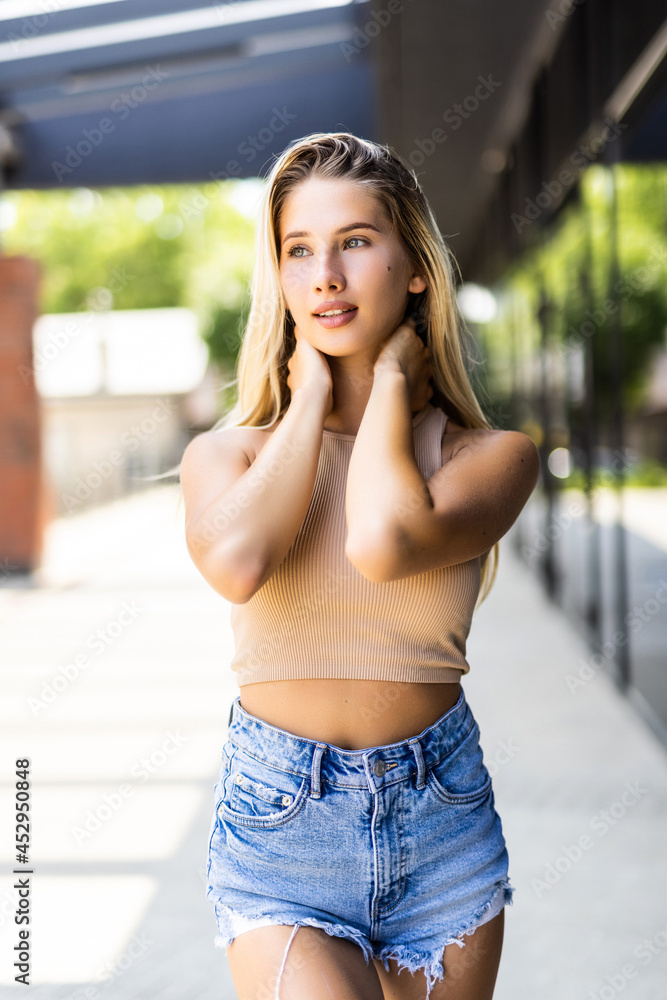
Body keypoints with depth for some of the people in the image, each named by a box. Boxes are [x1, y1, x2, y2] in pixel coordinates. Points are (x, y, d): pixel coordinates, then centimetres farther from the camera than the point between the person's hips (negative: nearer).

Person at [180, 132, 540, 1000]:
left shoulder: (494, 456, -2)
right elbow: (236, 563, -23)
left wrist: (391, 377, -7)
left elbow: (386, 546, -24)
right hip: (279, 824, -1)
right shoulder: (227, 452, 0)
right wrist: (311, 393, -9)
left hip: (440, 821, 1)